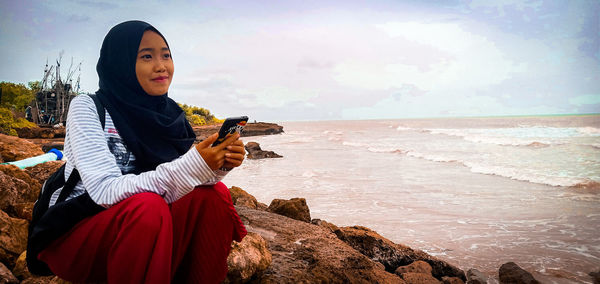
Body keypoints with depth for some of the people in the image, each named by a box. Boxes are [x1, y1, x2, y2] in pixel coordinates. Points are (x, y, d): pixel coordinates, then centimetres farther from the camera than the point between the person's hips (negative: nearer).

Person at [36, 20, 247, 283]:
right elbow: (106, 192, -27)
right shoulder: (86, 107, -14)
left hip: (139, 226, 5)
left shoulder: (169, 114, 1)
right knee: (148, 206, -33)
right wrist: (192, 166, -36)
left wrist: (219, 165, -23)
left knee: (214, 195, -15)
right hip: (72, 235, -5)